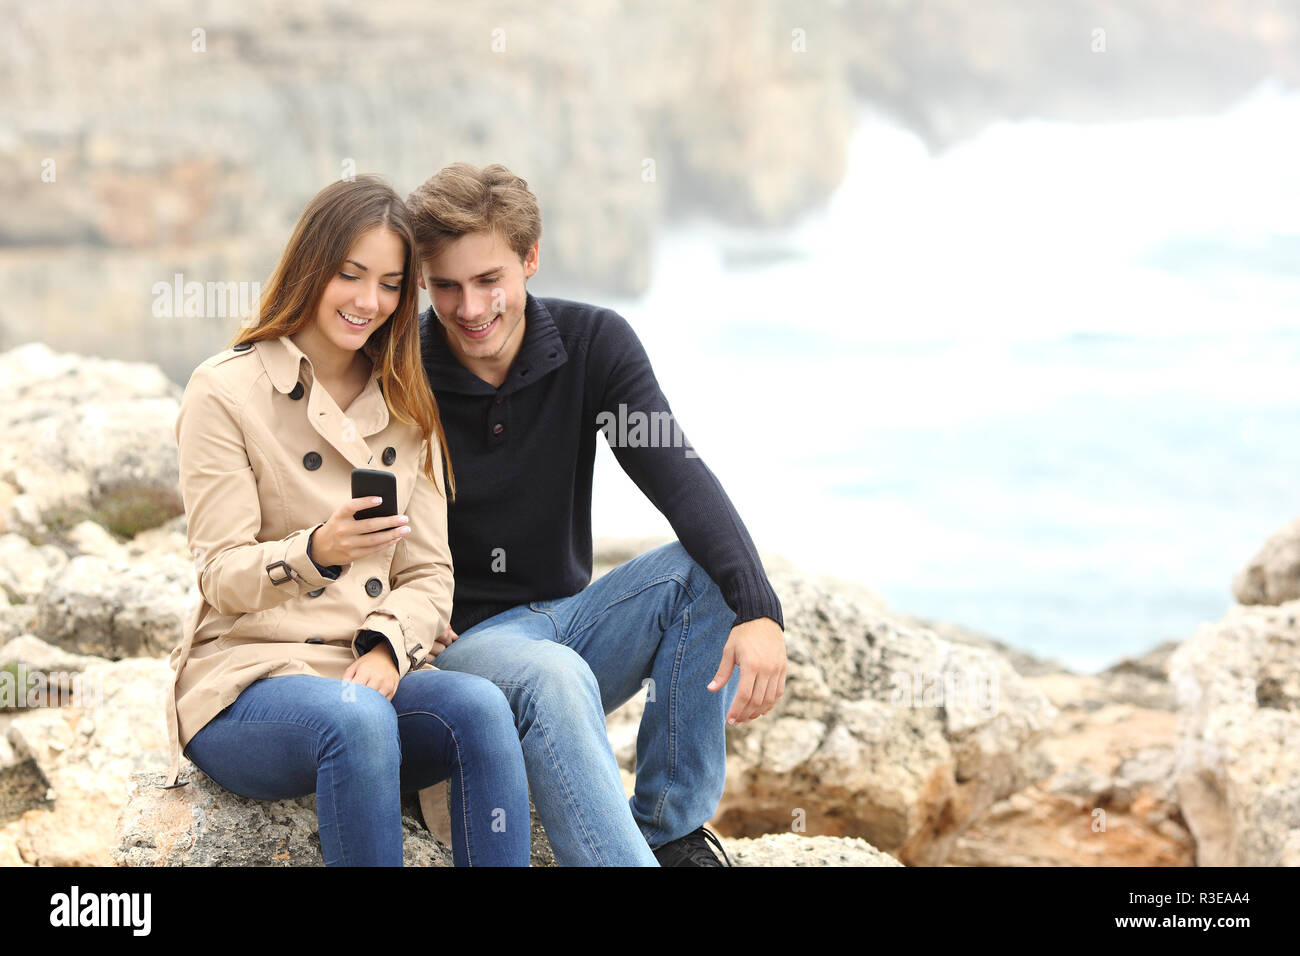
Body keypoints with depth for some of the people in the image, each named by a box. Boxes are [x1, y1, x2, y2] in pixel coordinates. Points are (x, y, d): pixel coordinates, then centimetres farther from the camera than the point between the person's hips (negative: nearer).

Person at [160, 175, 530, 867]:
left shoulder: (407, 406, 15)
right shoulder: (225, 391, 0)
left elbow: (429, 572, 11)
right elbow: (220, 577, -7)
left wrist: (386, 648, -11)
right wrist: (317, 550, -28)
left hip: (375, 673, 4)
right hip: (247, 678, -4)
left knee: (481, 705, -30)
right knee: (356, 718, -38)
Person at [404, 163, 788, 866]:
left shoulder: (593, 343, -4)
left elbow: (680, 479, -17)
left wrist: (758, 612, -32)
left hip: (567, 621, 5)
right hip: (460, 643, -4)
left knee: (708, 568, -19)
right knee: (552, 676, -36)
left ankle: (671, 830, -14)